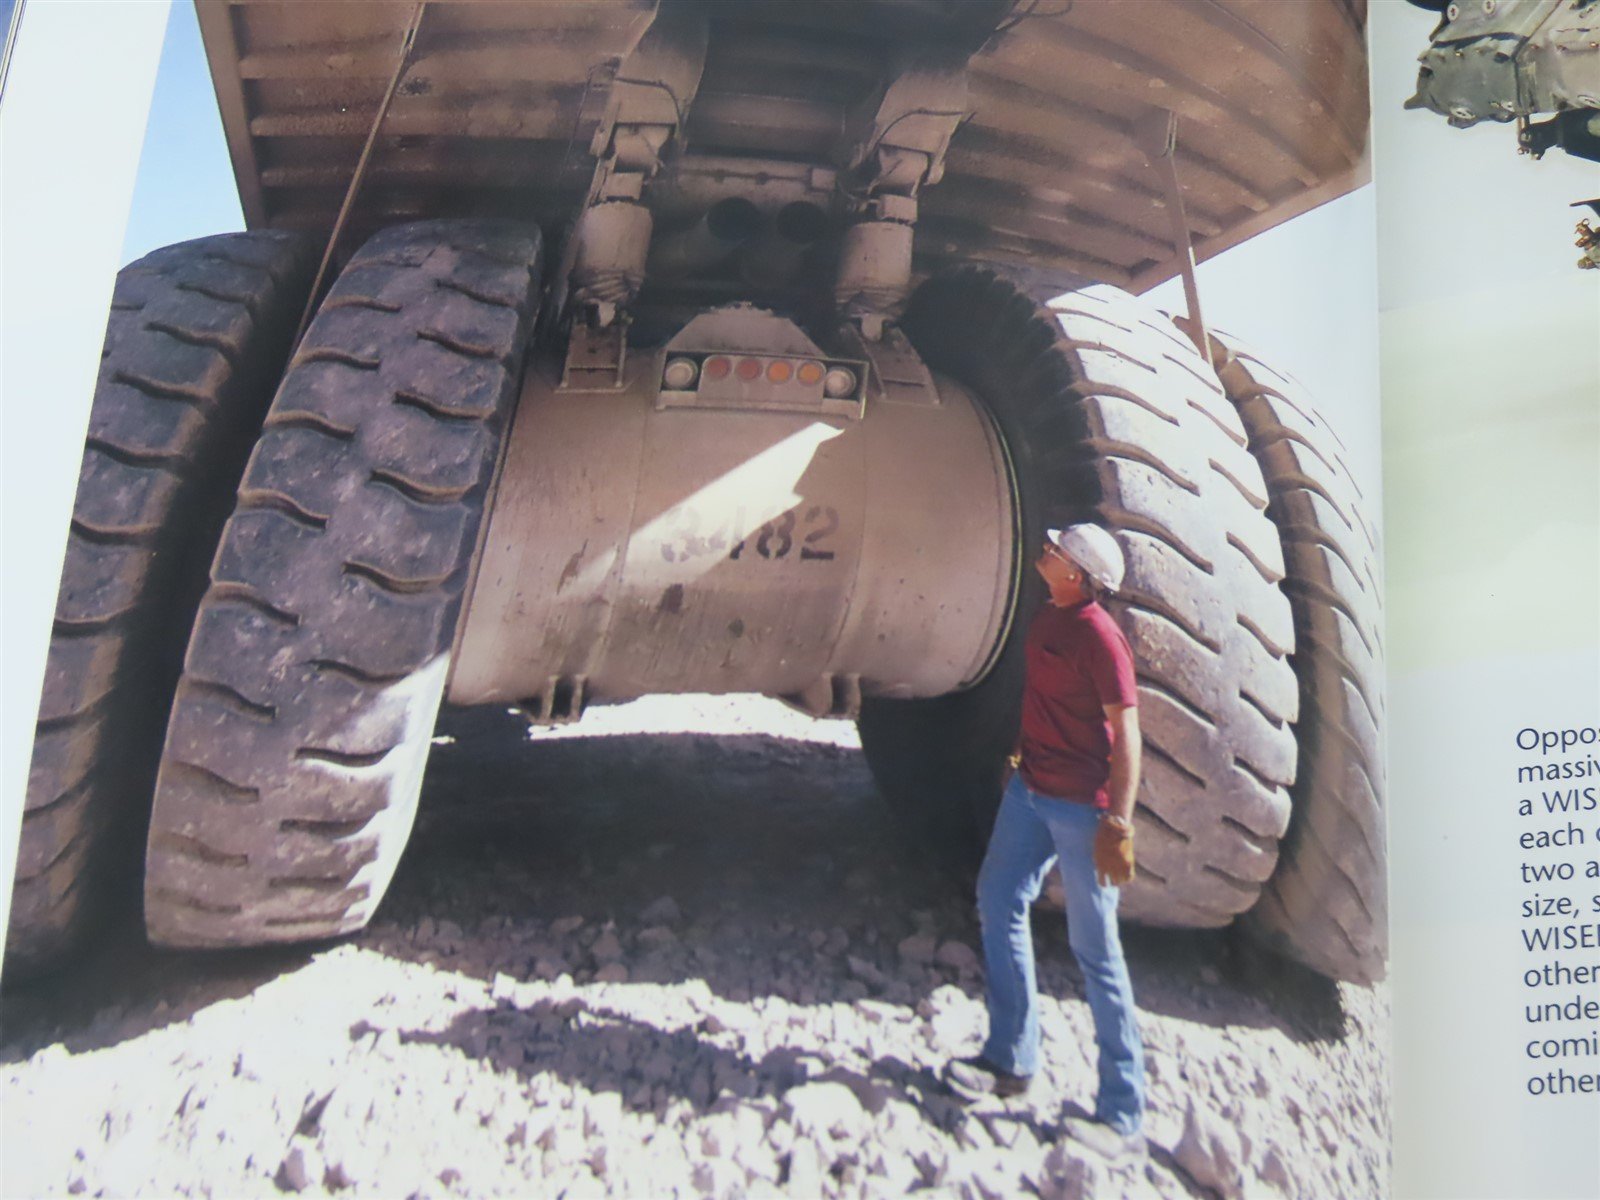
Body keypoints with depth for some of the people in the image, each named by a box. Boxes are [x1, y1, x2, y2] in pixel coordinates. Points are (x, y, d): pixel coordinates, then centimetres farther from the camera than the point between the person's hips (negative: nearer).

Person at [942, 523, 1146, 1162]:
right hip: (1030, 788, 9)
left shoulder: (1098, 636, -20)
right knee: (998, 901, 14)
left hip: (1082, 807, -9)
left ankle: (1122, 1118, 7)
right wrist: (1020, 756, 24)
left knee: (1095, 951, -3)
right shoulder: (1047, 616, 5)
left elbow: (1125, 731, -22)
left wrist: (1118, 824, -25)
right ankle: (1009, 1061, 28)